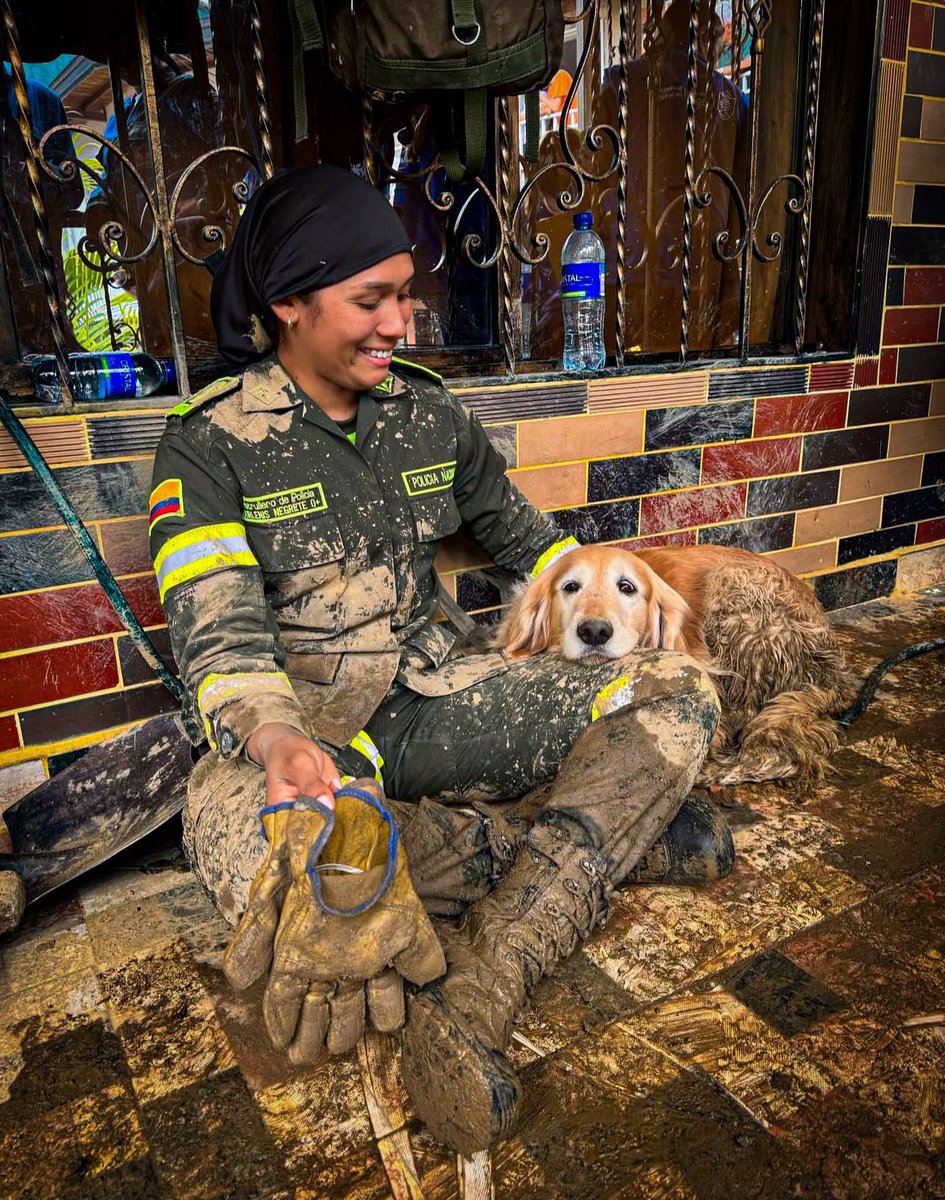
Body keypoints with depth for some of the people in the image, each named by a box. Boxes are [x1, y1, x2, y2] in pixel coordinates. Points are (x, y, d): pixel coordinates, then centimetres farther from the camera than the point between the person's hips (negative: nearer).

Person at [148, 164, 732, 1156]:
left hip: (434, 694, 4)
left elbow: (523, 536, 21)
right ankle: (615, 835, -24)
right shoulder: (210, 444, -6)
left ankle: (471, 1004, -29)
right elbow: (218, 633, -17)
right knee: (233, 826, -40)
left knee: (677, 696, -15)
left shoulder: (430, 414, 8)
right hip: (304, 726, -4)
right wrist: (276, 738, -38)